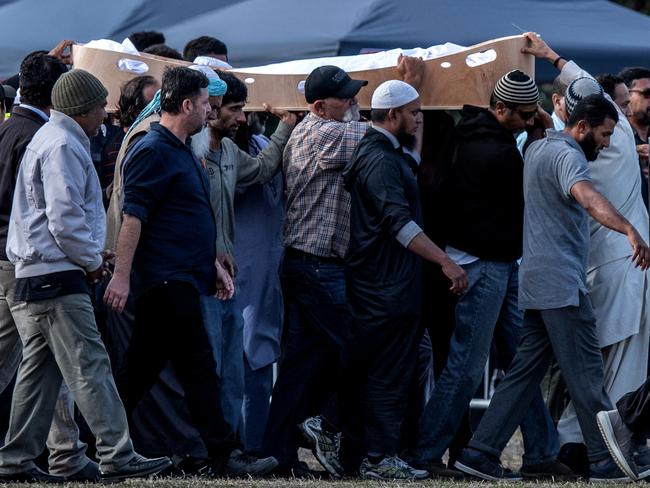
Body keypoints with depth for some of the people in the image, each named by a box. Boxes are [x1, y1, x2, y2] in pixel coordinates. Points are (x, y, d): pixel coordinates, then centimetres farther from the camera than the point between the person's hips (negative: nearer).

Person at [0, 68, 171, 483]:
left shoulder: (49, 139, 22)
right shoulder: (63, 146, -12)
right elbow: (64, 218, -20)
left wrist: (90, 253, 19)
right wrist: (92, 261, -7)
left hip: (34, 277, 11)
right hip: (57, 276, -11)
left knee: (40, 369, 11)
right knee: (90, 366, -12)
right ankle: (117, 457, -15)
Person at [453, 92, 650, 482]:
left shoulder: (540, 147, 17)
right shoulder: (567, 156, -14)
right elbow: (587, 197, -36)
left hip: (538, 284, 10)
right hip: (563, 284, -10)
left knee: (527, 369, 9)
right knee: (586, 372, -6)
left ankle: (481, 452, 4)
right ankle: (606, 461, -4)